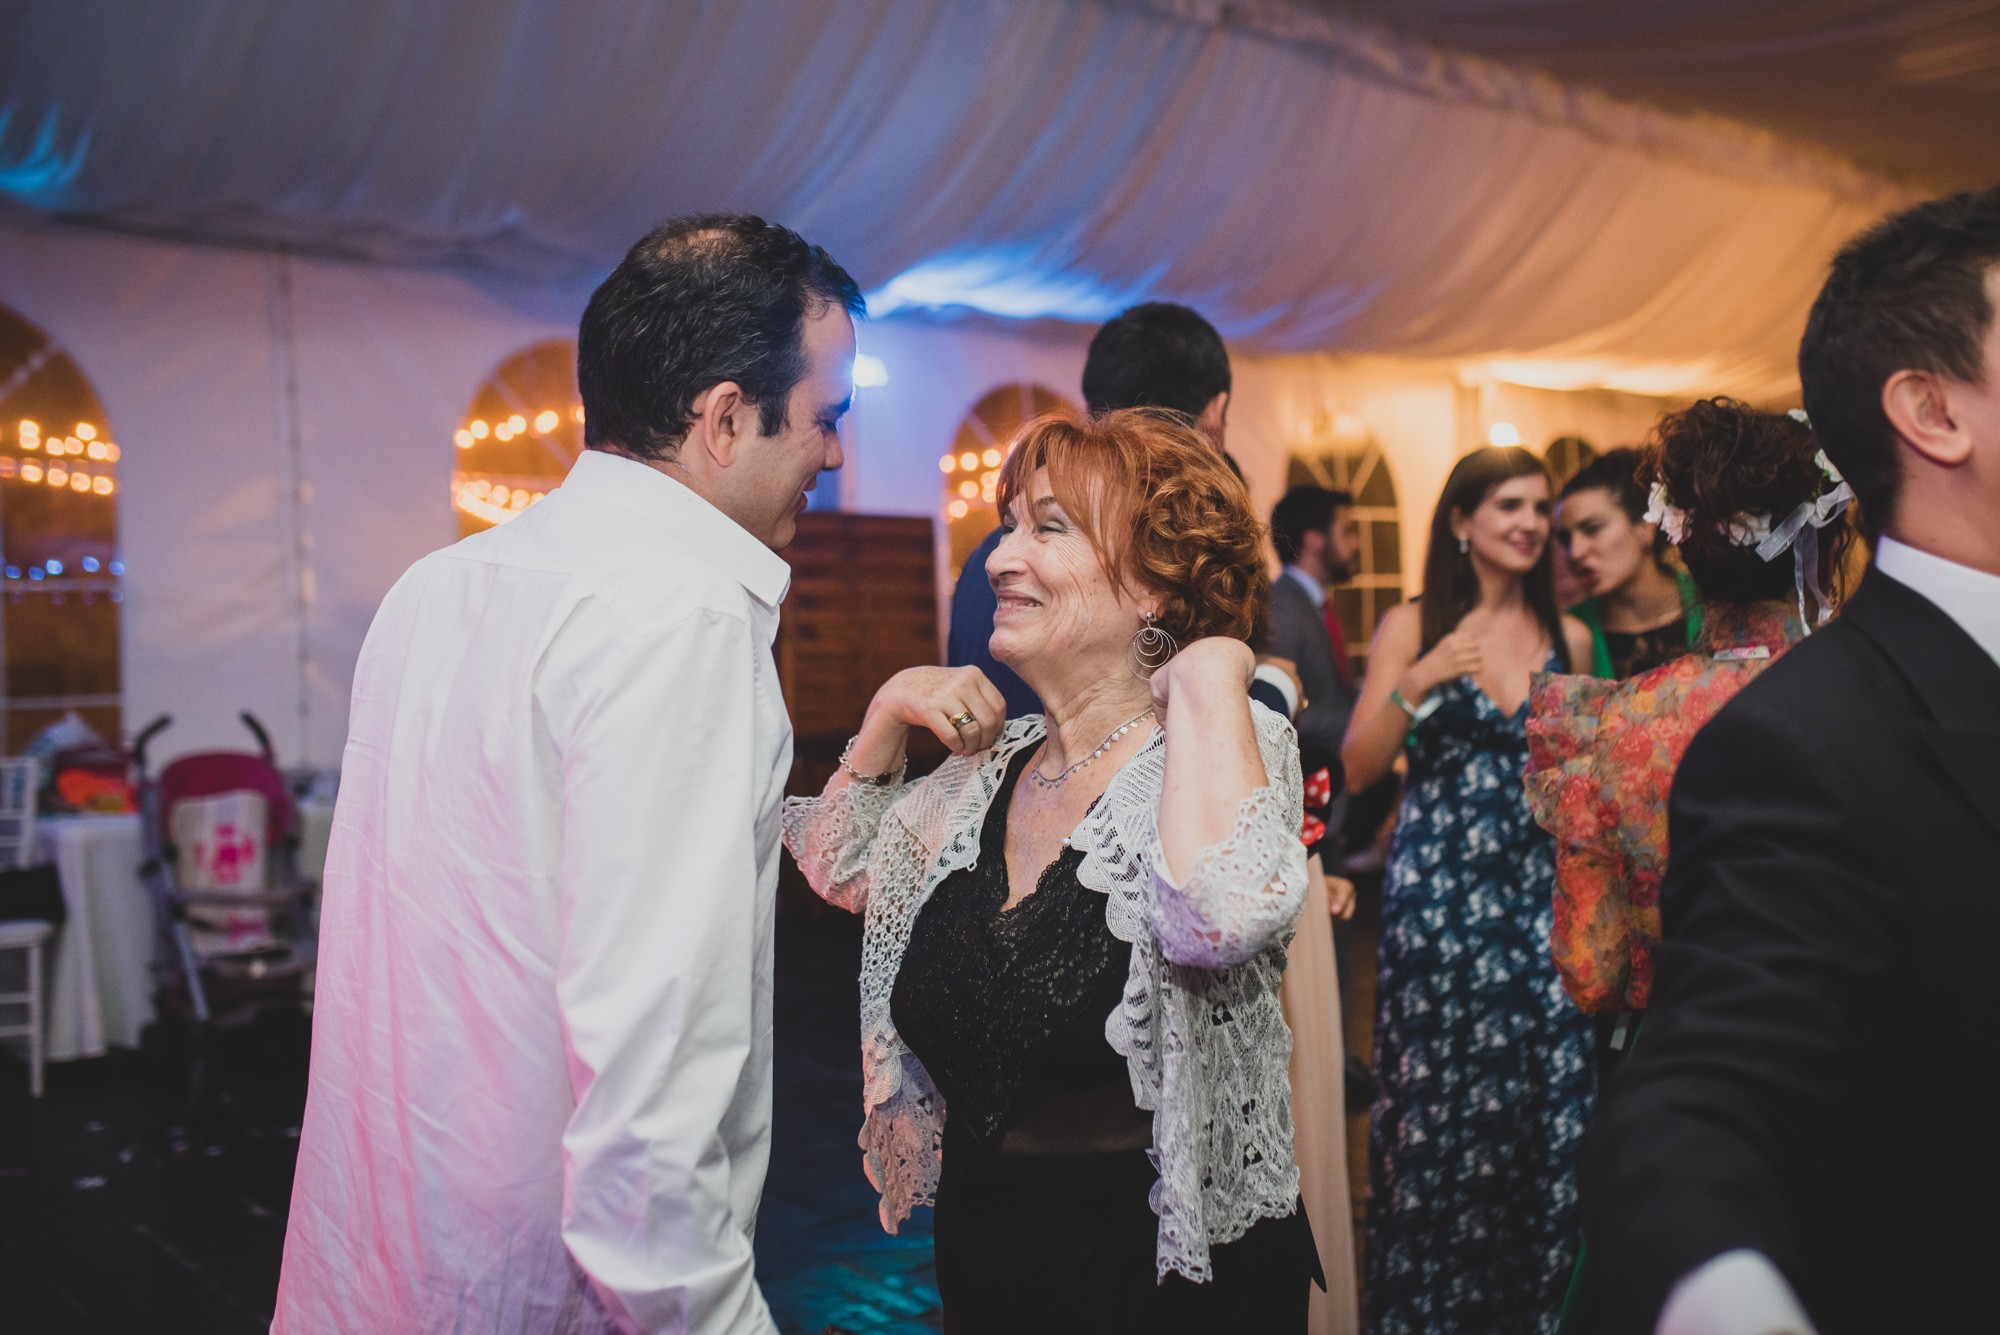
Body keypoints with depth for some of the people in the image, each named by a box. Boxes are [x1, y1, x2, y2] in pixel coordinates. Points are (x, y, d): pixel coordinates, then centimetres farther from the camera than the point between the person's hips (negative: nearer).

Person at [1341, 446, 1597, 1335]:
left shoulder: (1570, 637, 8)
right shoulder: (1413, 627, 0)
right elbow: (1356, 770, -7)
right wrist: (1416, 685, -19)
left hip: (1541, 889, 3)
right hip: (1440, 890, -3)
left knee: (1546, 1098, 2)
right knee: (1440, 1095, 2)